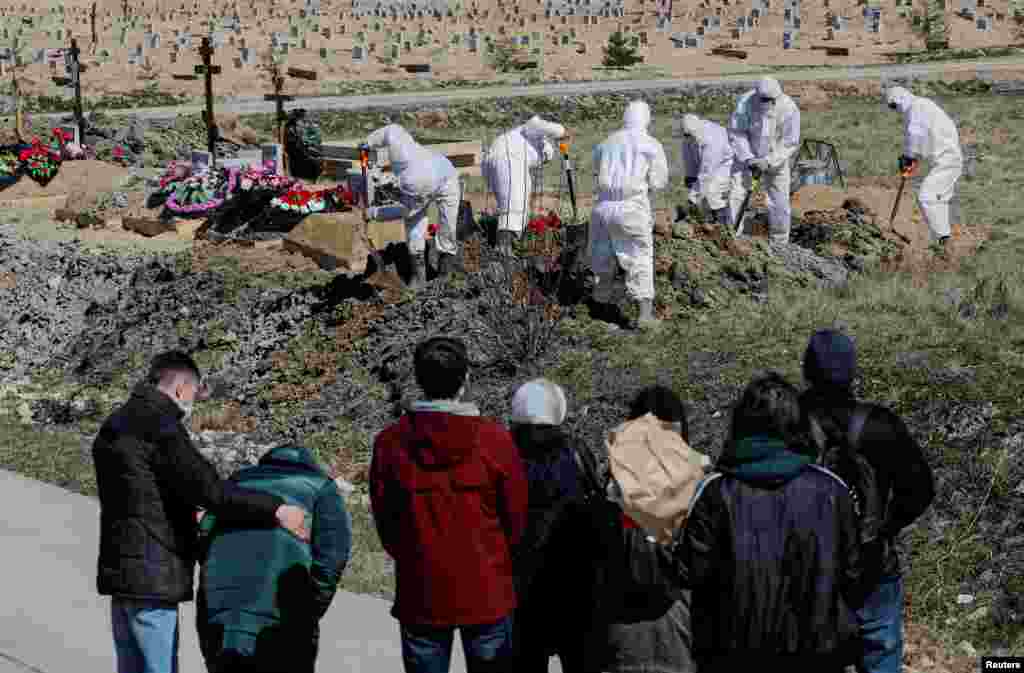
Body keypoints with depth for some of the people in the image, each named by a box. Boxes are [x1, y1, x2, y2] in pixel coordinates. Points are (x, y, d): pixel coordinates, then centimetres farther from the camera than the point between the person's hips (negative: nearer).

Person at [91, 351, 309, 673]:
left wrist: (190, 514, 29)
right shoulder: (159, 426, -15)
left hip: (121, 570, 10)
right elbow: (208, 488, -23)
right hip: (151, 577, -10)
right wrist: (274, 510, -22)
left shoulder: (116, 424, 15)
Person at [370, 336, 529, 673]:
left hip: (420, 594, 1)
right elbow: (516, 517, 0)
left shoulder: (390, 442, -8)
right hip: (487, 594, -1)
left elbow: (385, 522, 2)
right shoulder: (494, 438, -11)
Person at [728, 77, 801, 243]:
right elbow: (736, 133, -17)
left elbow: (790, 144, -21)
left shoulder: (789, 109, -25)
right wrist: (748, 158, -26)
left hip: (776, 159, 0)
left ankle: (780, 245, 18)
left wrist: (768, 162, -29)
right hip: (747, 155, 0)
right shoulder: (746, 103, -24)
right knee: (735, 195, -9)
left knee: (779, 204, 3)